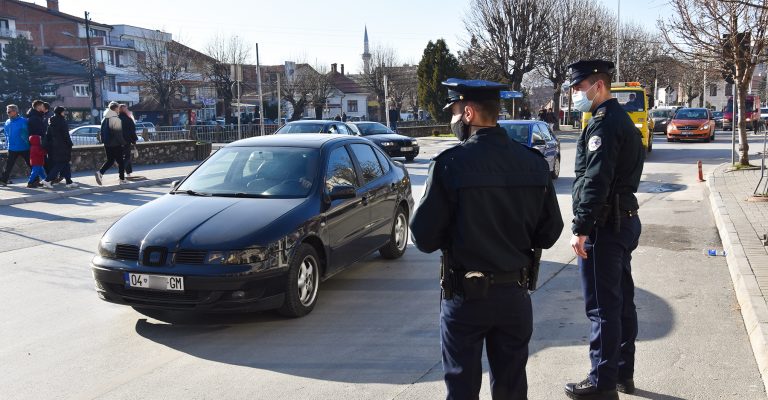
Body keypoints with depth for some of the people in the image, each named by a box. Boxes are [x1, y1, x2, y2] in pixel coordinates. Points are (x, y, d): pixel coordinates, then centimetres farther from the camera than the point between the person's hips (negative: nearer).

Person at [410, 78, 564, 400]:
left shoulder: (451, 162, -17)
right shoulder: (534, 163, -4)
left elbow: (424, 238, -14)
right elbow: (549, 233, 3)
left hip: (465, 295, -4)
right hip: (515, 294, 4)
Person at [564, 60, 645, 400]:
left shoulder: (604, 123, -15)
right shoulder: (621, 119, 17)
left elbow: (596, 181, -23)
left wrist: (580, 228, -21)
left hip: (605, 226, -10)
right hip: (625, 220, 10)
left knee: (602, 306, -4)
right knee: (621, 301, 15)